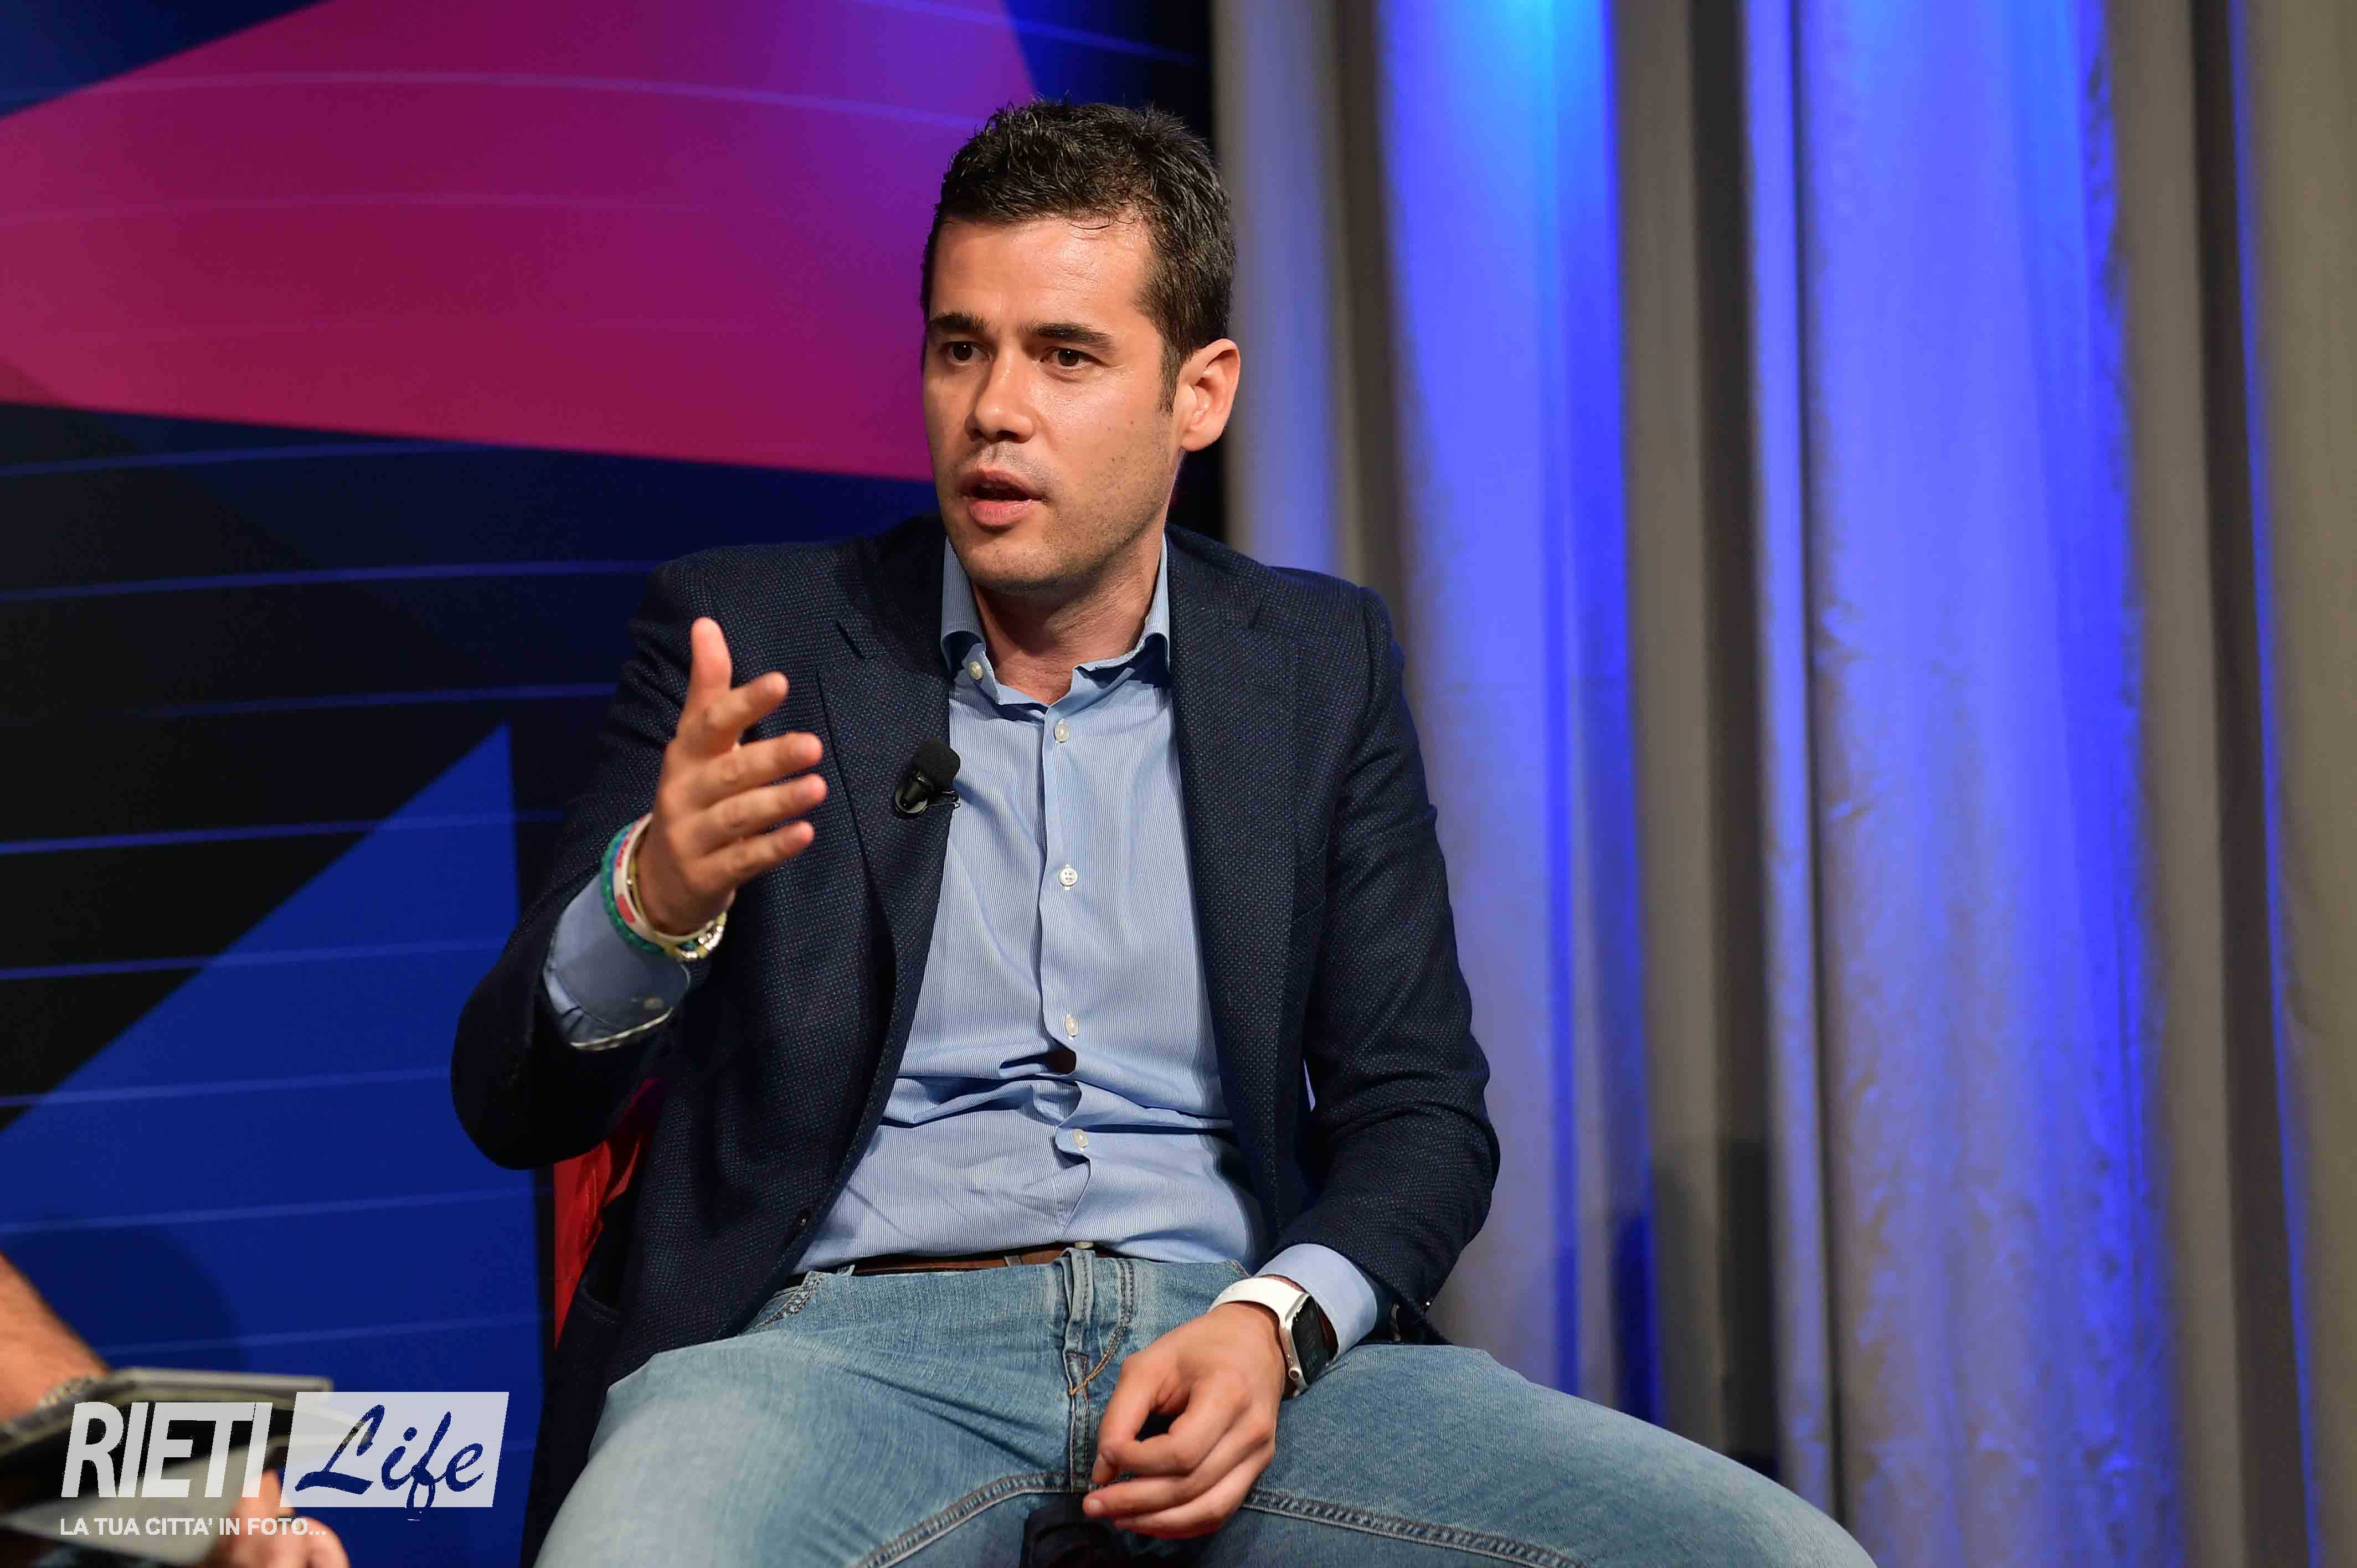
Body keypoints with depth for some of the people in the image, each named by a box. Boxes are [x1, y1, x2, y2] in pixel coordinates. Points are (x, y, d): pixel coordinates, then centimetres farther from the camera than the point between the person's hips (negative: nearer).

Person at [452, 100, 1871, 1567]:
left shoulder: (1322, 664, 13)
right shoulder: (750, 634, 7)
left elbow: (1420, 1108, 11)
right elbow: (514, 1101, 3)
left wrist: (1269, 1325, -11)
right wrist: (656, 894, -20)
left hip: (1224, 1351, 3)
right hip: (851, 1338, -3)